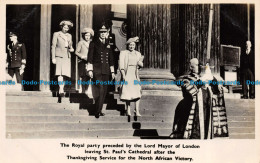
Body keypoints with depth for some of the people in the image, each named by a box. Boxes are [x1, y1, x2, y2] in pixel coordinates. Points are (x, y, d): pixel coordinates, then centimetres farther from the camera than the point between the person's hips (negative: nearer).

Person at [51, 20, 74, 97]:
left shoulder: (69, 36, 19)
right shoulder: (56, 34, 5)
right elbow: (53, 46, 2)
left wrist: (71, 49, 0)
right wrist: (53, 58, -7)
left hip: (67, 56, 5)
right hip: (59, 56, -5)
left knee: (64, 74, -1)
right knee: (60, 74, -17)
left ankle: (60, 90, 7)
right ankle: (61, 90, -25)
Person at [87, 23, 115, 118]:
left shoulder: (108, 45, 16)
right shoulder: (93, 44, 3)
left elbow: (111, 59, 19)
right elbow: (90, 57, -1)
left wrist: (112, 72, 15)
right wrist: (90, 70, -9)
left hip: (106, 71, 5)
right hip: (97, 71, -5)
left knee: (104, 91, 5)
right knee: (100, 90, -14)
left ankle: (99, 110, 15)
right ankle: (97, 111, -9)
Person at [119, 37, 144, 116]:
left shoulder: (138, 54, 14)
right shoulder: (123, 53, 1)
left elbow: (141, 65, 17)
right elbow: (121, 65, -5)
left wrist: (140, 62, -6)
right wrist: (123, 75, -14)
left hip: (135, 74, 3)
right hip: (127, 74, -3)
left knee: (137, 92, -7)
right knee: (127, 92, 0)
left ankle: (137, 111, -6)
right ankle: (128, 110, 12)